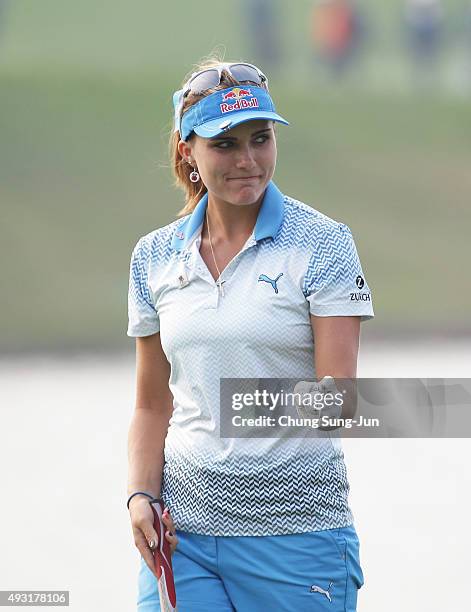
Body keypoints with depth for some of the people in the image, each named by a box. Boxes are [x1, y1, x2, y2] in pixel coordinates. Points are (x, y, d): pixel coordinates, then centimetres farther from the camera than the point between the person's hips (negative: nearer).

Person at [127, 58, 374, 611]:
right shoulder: (154, 257, 8)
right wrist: (141, 495, -2)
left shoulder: (323, 243, -4)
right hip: (184, 531, 3)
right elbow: (153, 407, 14)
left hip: (297, 529, -3)